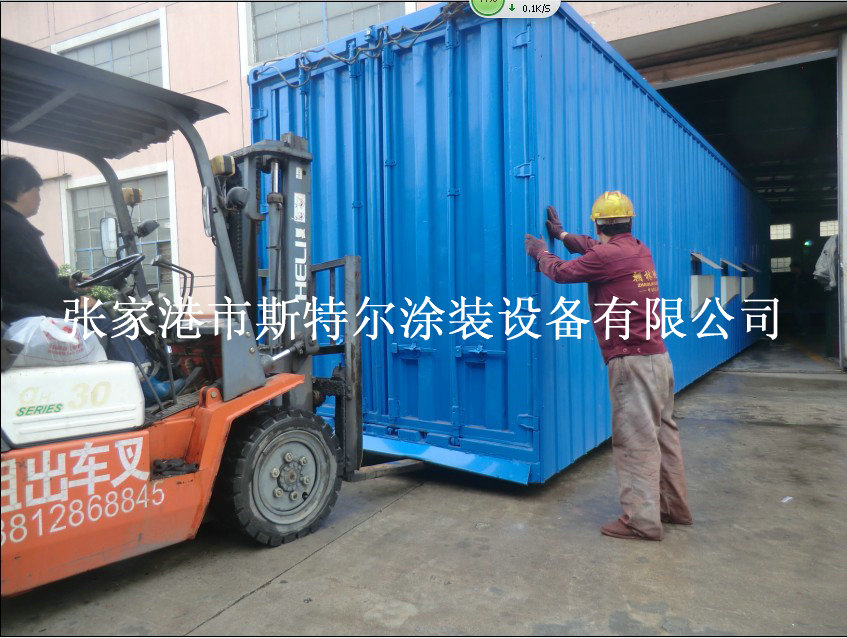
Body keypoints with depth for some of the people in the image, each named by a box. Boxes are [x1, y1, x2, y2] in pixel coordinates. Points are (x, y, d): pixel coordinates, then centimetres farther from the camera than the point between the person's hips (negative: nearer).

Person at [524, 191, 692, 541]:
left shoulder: (607, 256, -14)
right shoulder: (641, 250, 11)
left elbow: (561, 272, -1)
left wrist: (541, 252, 19)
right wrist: (562, 235, 39)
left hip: (632, 360, -9)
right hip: (659, 356, 9)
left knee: (635, 439, -4)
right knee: (663, 432, 15)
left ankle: (642, 519, 2)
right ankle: (674, 506, 26)